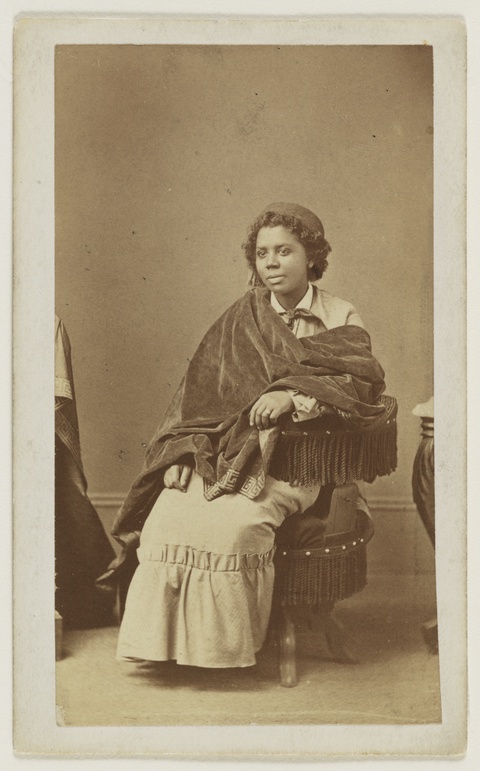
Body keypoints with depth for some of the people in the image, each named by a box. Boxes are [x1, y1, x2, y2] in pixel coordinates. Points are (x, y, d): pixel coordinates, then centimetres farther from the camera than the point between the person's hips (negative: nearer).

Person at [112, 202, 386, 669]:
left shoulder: (339, 320, 7)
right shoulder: (241, 319, 15)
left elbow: (364, 383, -8)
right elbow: (201, 388, 9)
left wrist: (294, 394, -21)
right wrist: (180, 451, -6)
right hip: (225, 451, 4)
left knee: (235, 521, -30)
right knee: (170, 512, -21)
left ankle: (228, 646, -11)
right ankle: (169, 640, -7)